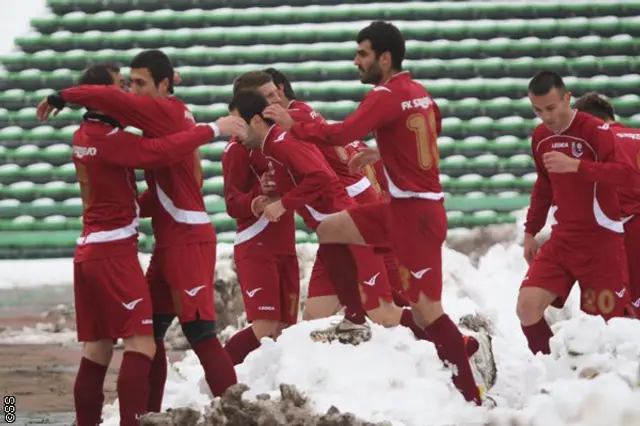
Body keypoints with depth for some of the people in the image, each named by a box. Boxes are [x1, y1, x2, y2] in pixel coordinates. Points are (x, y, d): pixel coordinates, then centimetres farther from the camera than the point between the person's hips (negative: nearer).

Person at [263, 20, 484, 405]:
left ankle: (471, 397, -4)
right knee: (329, 230, 14)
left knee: (426, 308, -6)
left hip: (415, 213, -9)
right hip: (409, 205, 9)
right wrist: (382, 153, 22)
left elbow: (342, 134, -26)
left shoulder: (387, 95, -16)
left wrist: (292, 125, -14)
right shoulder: (419, 92, 10)